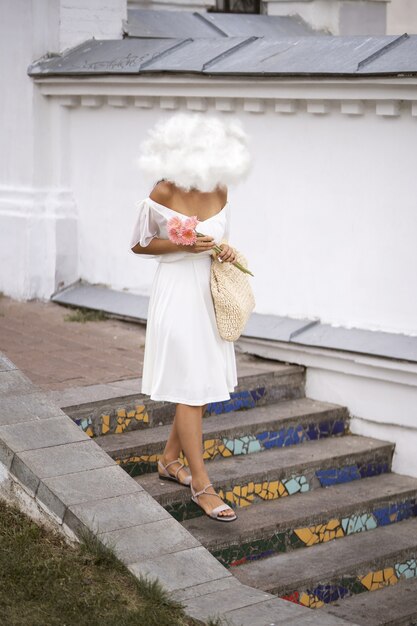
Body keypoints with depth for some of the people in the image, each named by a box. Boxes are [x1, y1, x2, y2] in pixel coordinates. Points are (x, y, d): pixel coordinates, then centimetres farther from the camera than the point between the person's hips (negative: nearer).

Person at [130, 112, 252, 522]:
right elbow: (139, 245, -5)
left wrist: (224, 249, -7)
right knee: (190, 389, -3)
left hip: (210, 293, 7)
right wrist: (184, 245, -19)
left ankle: (170, 459, 32)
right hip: (178, 293, -6)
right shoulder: (164, 192, -16)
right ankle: (201, 485, 5)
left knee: (203, 384, 14)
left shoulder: (220, 190, 0)